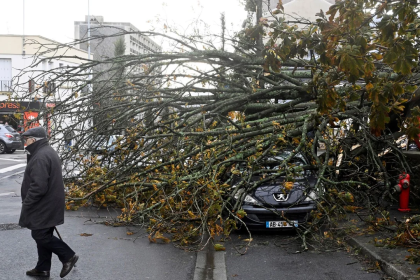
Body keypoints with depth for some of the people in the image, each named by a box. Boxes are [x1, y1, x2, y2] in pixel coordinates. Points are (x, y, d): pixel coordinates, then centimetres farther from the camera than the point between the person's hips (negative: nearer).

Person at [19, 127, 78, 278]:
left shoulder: (41, 156, -22)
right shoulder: (48, 152, 13)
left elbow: (38, 186, -27)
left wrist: (26, 204, -16)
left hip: (43, 206, -10)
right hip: (47, 205, 10)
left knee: (40, 236, -2)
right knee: (43, 235, 15)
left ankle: (68, 256, 5)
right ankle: (43, 268, 23)